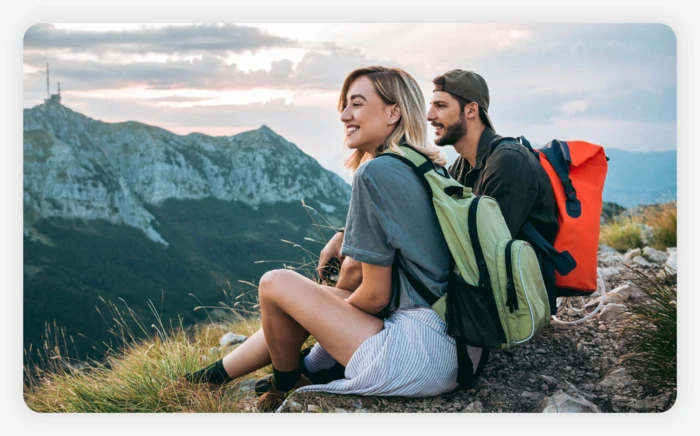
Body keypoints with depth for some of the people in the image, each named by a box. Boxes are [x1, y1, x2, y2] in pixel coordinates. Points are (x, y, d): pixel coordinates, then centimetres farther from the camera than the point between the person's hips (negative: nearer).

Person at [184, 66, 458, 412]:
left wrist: (336, 307, 6)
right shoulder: (428, 167, 11)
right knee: (315, 295, 20)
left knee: (276, 284, -2)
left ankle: (286, 389, 24)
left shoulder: (375, 172, -15)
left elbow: (375, 295, -13)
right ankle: (214, 375, 34)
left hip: (420, 357, -10)